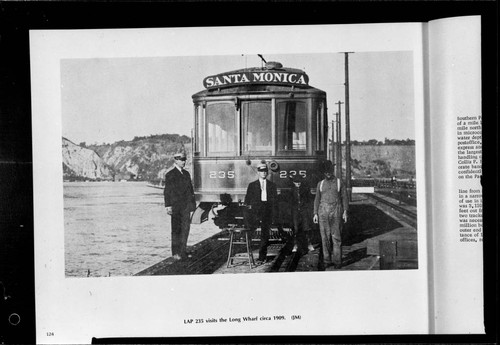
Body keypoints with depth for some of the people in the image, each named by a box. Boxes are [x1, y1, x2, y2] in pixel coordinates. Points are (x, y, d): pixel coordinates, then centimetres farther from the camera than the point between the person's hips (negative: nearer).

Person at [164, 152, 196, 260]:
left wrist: (192, 203, 12)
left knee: (185, 228, 4)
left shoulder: (186, 173, 15)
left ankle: (182, 251, 12)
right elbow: (167, 191, -7)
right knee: (176, 230, 1)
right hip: (175, 206, -6)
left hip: (186, 206, 6)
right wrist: (168, 206, -13)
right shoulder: (170, 174, -4)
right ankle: (175, 252, 6)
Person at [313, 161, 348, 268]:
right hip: (323, 212, 2)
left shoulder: (339, 183, 8)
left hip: (336, 211, -2)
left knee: (336, 237, -4)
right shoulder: (320, 184, 13)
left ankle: (337, 261, -1)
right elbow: (317, 199, 14)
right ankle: (327, 260, 8)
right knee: (325, 237, 2)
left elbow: (344, 198, 5)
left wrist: (345, 212, -5)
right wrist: (315, 214, 6)